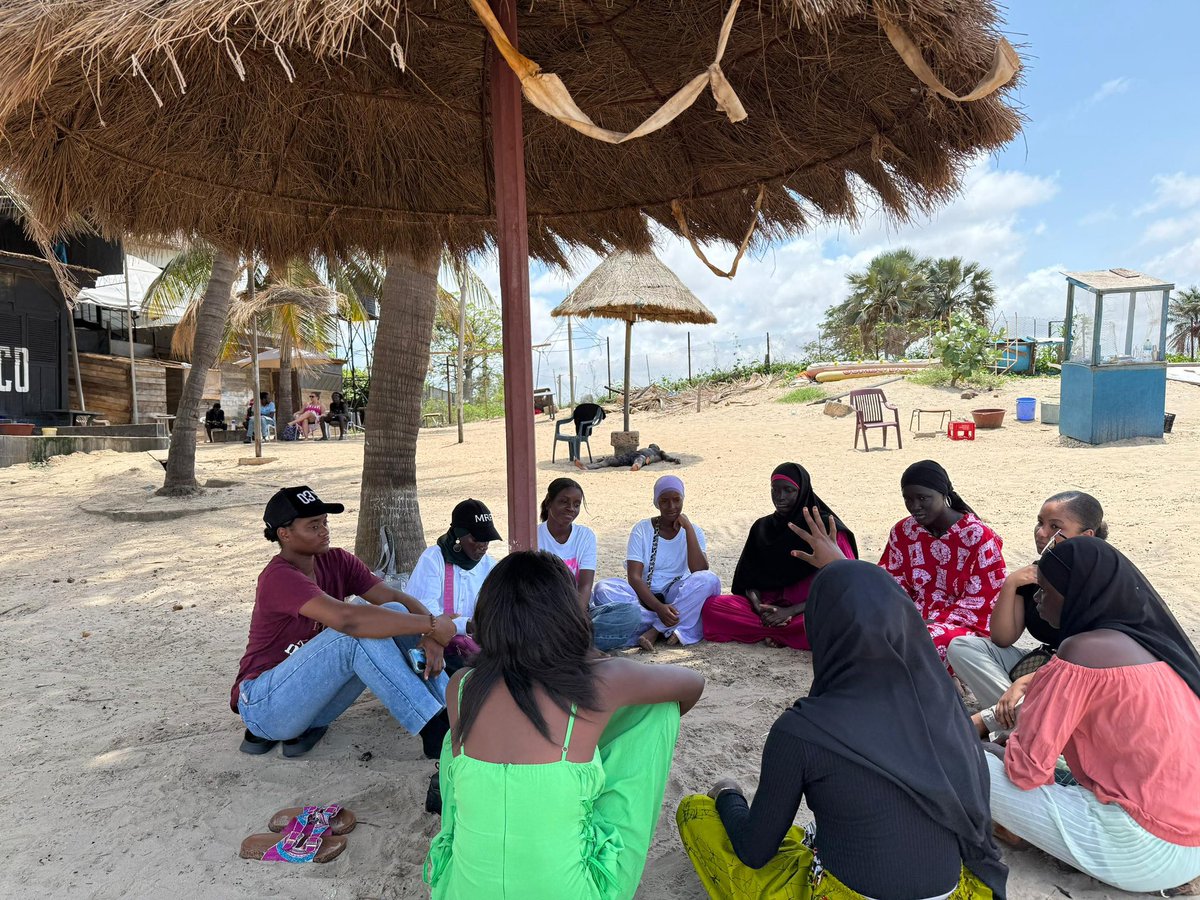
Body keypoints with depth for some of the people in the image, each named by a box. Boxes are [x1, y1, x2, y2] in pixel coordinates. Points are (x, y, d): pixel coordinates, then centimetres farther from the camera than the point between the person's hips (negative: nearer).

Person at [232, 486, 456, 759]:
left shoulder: (337, 561, -2)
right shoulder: (280, 577, -24)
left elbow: (398, 599, -9)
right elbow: (346, 618, -41)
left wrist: (431, 636, -30)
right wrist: (432, 625, -37)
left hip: (308, 692, 7)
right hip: (262, 703, -7)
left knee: (395, 614, -14)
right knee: (356, 633, -32)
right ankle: (435, 732, -30)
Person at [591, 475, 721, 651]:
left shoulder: (693, 531, 3)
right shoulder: (642, 529, -1)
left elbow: (700, 571, -14)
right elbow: (634, 577, -12)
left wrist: (688, 528, -15)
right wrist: (659, 607, -28)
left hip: (678, 596, 1)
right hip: (645, 596, 0)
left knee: (710, 580, -28)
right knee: (604, 589, -28)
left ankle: (656, 631, -27)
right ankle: (677, 629, -30)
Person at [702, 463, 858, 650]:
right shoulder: (762, 528, 9)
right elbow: (750, 578, 8)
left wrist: (791, 611, -18)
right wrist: (758, 606, -14)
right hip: (770, 605, 4)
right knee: (711, 606, -19)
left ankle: (769, 632, -17)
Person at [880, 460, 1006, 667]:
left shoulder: (978, 537, -9)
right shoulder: (903, 532, 5)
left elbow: (982, 602, -11)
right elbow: (893, 582, 6)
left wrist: (933, 622, -19)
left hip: (963, 624, -4)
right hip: (914, 617, 4)